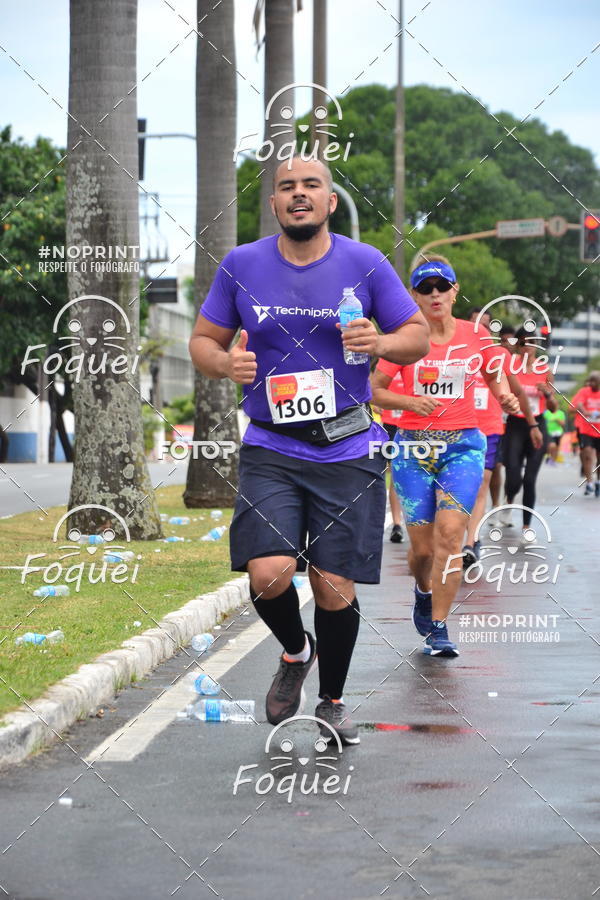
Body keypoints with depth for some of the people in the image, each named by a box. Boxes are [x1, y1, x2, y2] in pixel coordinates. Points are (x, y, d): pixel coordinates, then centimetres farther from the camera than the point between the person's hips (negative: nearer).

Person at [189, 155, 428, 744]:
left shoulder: (365, 264, 0)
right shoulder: (241, 265, 3)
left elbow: (418, 337, 6)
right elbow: (203, 340, 10)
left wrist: (381, 342, -17)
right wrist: (225, 362, -13)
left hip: (348, 451, 0)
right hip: (270, 450, 0)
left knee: (334, 585, 0)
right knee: (268, 574, -17)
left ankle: (332, 702, 25)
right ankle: (296, 652, 17)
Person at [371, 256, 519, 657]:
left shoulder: (477, 335, 3)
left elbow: (495, 375, 19)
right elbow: (374, 390, 2)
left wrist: (506, 398, -3)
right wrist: (410, 401, -16)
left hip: (463, 446, 0)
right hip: (414, 447, 0)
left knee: (450, 533, -18)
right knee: (422, 547, 0)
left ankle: (438, 628, -10)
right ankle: (424, 592, 36)